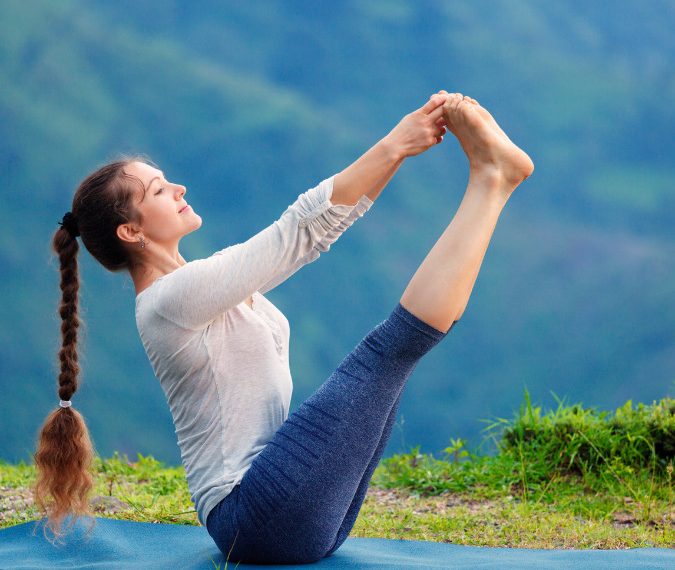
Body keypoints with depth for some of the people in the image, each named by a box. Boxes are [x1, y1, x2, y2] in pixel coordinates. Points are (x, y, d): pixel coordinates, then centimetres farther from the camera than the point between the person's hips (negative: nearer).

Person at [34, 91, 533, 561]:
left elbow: (316, 231, 11)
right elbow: (299, 230, -18)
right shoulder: (170, 300, -14)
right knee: (391, 345, -11)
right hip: (260, 519, -9)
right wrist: (392, 146, -16)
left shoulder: (203, 278, 15)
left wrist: (402, 144, 3)